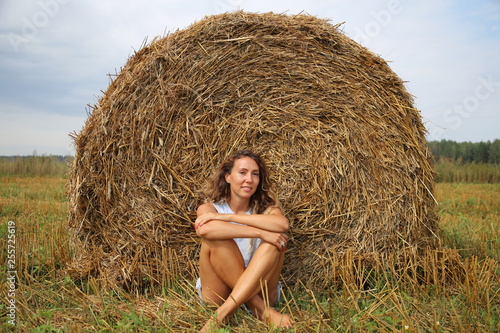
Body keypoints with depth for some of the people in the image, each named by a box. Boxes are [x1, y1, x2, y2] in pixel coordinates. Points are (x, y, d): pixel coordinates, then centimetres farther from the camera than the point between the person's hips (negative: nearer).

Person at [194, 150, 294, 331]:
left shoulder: (265, 209, 3)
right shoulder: (209, 209, -1)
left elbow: (283, 224, -24)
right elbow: (204, 229, -29)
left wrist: (226, 217, -24)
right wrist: (260, 232, -31)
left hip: (258, 289, 2)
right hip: (219, 294, -1)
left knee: (277, 235, -22)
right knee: (216, 239, -26)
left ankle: (222, 314, -31)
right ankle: (262, 310, -24)